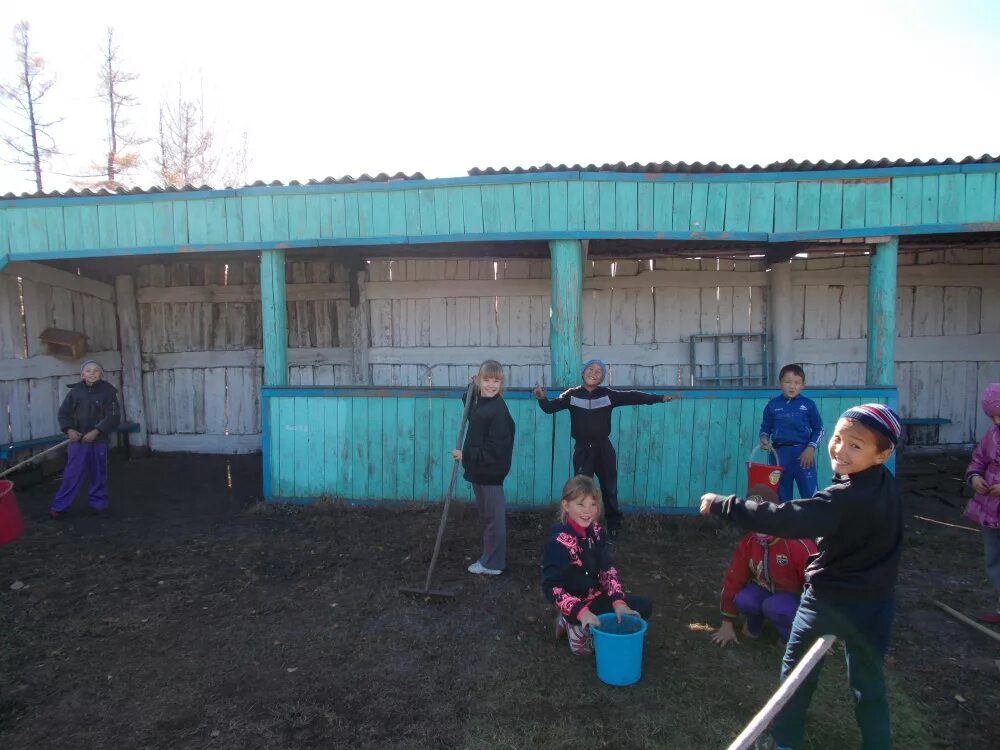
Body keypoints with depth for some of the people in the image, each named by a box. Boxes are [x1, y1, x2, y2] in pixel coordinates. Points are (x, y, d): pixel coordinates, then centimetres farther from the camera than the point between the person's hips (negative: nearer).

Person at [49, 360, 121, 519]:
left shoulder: (108, 391, -4)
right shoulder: (75, 391, 2)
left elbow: (114, 416, -8)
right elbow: (64, 413, 6)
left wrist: (96, 431, -17)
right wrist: (69, 430, -11)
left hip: (99, 441, -1)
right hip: (77, 440, 1)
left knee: (99, 474, 9)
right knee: (72, 474, 1)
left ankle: (98, 504, 21)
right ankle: (59, 506, 11)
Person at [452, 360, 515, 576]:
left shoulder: (498, 410, -21)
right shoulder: (478, 401, 6)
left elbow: (494, 449, -24)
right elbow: (468, 405, 32)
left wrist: (466, 455, -23)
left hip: (490, 471, -9)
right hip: (478, 469, 9)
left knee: (493, 516, 2)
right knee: (486, 514, 20)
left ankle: (493, 564, 14)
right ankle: (491, 556, 34)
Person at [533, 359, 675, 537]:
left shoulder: (608, 395, -1)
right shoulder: (572, 395, -1)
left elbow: (632, 397, -6)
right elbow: (550, 407, -4)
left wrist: (659, 398, -14)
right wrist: (542, 398, -26)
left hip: (603, 448, 1)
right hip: (582, 449, -1)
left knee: (609, 488, 13)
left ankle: (613, 525, 30)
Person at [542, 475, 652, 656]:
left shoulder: (595, 530, -4)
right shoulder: (559, 541, -27)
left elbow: (607, 569, -6)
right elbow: (552, 587, -30)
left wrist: (618, 602, -21)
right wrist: (582, 612, -40)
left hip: (597, 596, 8)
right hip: (578, 605, -8)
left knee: (644, 607, 11)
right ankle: (580, 629, -2)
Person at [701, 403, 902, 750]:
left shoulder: (845, 499, -30)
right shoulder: (885, 482, -5)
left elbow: (787, 519, -37)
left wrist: (722, 504, -33)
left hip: (827, 600, -6)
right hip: (874, 603, 6)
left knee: (796, 669, 17)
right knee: (868, 683, 20)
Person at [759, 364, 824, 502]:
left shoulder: (808, 404, 2)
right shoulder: (772, 405, 4)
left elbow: (819, 429, 6)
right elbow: (765, 427, 12)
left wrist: (810, 448, -6)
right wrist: (764, 440, -9)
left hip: (803, 452, -1)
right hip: (779, 453, 2)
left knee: (810, 493, -3)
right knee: (781, 495, 11)